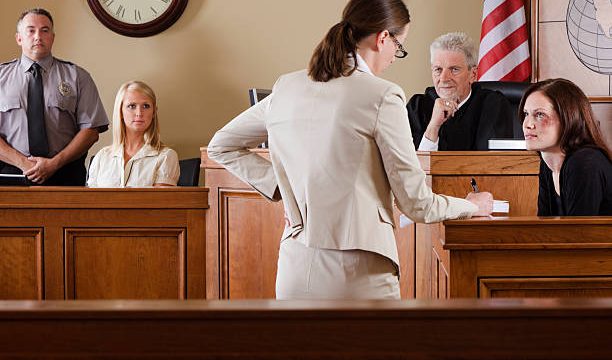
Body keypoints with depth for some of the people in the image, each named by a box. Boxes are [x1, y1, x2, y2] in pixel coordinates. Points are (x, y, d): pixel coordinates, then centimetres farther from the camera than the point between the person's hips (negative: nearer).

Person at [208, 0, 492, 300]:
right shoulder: (382, 96, -9)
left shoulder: (286, 88, 8)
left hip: (293, 272, 6)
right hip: (357, 276, -6)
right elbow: (416, 204, -5)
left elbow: (221, 146, 21)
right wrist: (473, 206, 14)